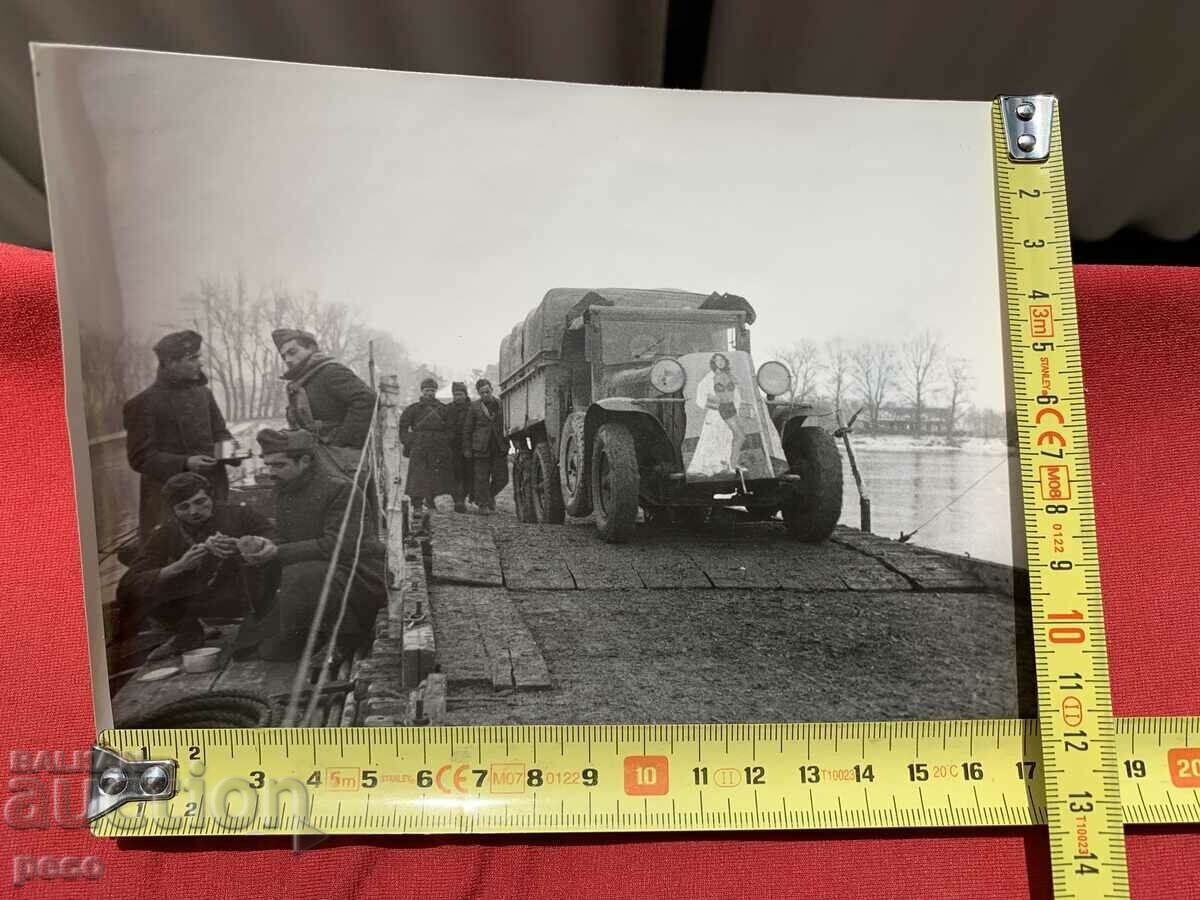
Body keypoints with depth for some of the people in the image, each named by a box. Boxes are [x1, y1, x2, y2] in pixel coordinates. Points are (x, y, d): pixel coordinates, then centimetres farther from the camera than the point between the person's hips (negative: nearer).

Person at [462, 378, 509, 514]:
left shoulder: (501, 405, 8)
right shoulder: (474, 407, 3)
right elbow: (467, 429, 5)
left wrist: (507, 444, 11)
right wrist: (466, 449, 1)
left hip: (499, 448, 2)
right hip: (481, 448, -2)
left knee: (501, 478, 3)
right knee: (482, 477, -2)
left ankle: (490, 495, 29)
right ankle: (483, 504, 9)